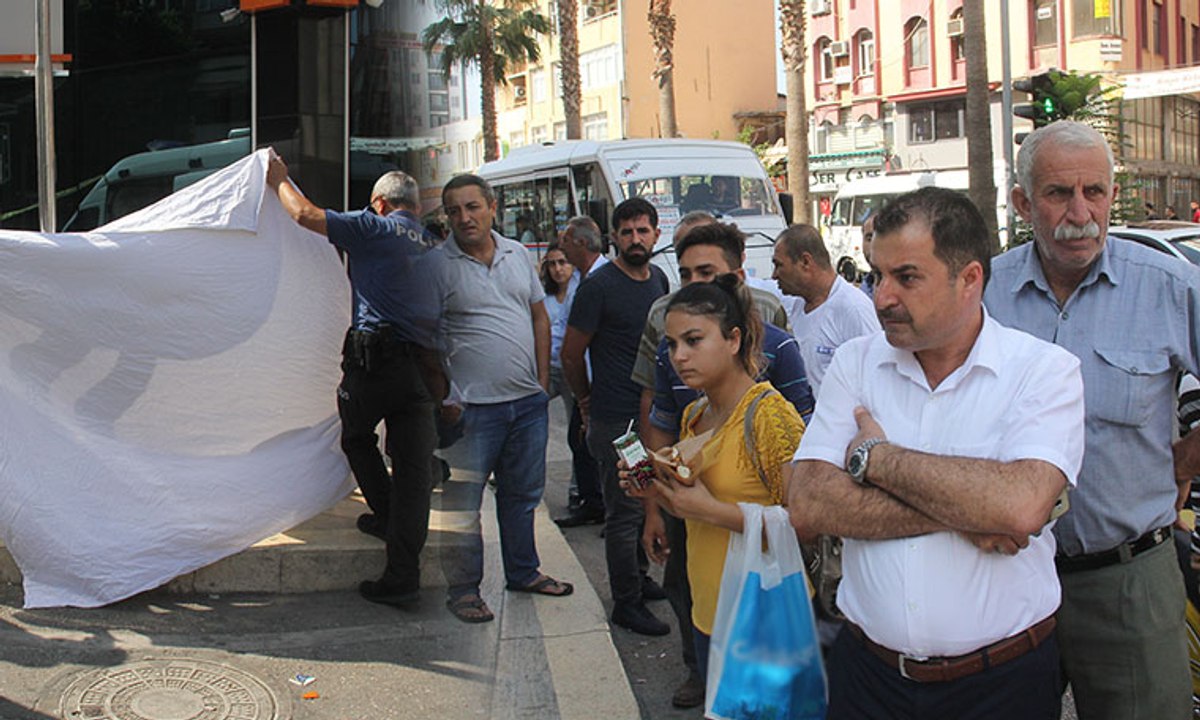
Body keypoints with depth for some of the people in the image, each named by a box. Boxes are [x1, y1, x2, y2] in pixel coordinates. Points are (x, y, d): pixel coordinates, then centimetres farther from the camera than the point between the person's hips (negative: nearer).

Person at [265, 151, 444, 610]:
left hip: (374, 357, -5)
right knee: (414, 469, 2)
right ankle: (403, 580, 4)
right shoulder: (431, 245, 17)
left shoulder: (375, 228, -1)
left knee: (356, 437, 25)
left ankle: (386, 517, 30)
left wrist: (279, 181, 16)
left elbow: (306, 215, -1)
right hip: (424, 364, 5)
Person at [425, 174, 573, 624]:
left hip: (529, 401, 5)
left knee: (523, 493, 17)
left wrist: (542, 381, 9)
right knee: (462, 503, 1)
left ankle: (523, 573, 32)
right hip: (473, 405, -5)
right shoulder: (436, 264, -6)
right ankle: (463, 588, 15)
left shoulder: (517, 254, 9)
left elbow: (540, 318, 15)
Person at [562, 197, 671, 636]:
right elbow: (571, 353, -8)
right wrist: (587, 402, 3)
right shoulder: (598, 287, -14)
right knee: (624, 512, -1)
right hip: (615, 420, -7)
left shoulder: (659, 279, 9)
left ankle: (639, 579, 35)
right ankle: (626, 604, 9)